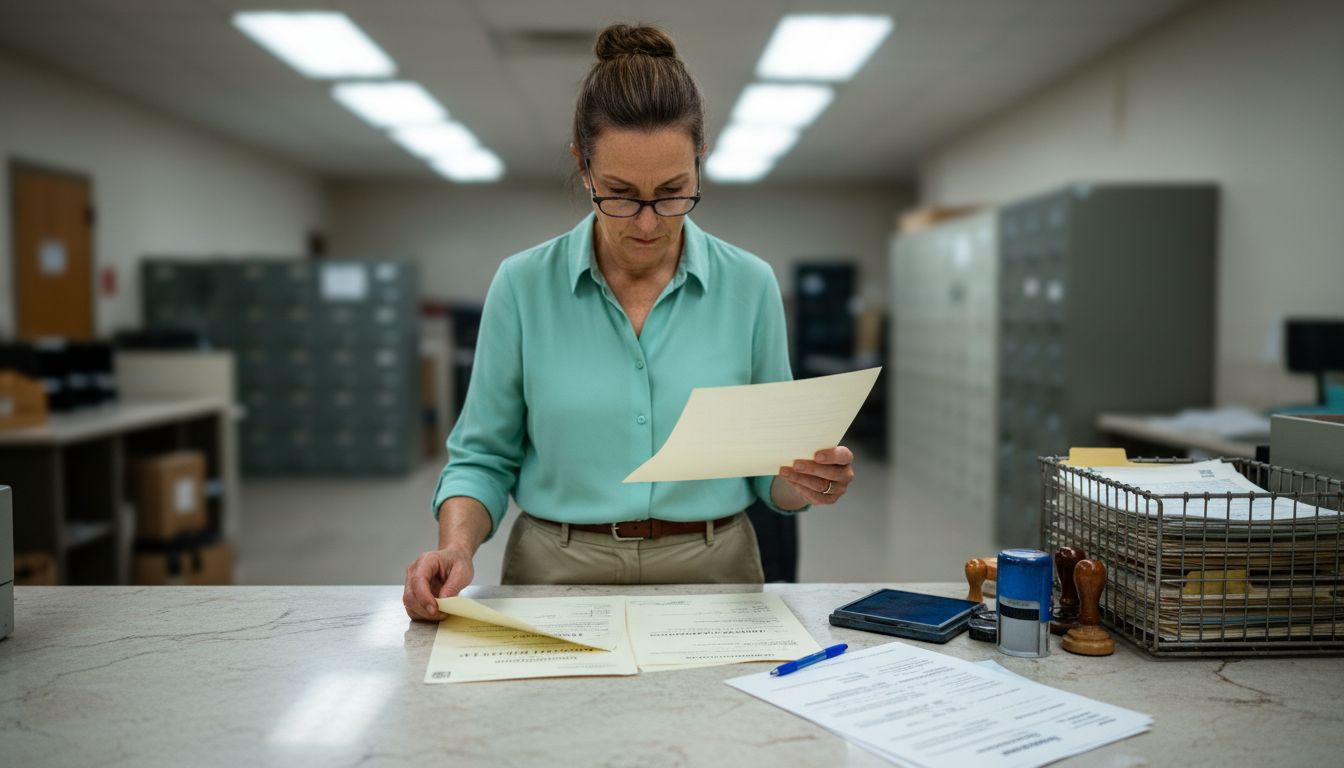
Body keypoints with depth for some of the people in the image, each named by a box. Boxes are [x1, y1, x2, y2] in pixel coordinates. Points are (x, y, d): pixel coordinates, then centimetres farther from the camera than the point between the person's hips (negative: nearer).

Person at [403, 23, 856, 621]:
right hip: (555, 574, 0)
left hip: (710, 575, 1)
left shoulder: (750, 286, 0)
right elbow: (484, 455, 5)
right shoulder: (522, 286, -1)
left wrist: (803, 484, -13)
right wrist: (456, 549, -13)